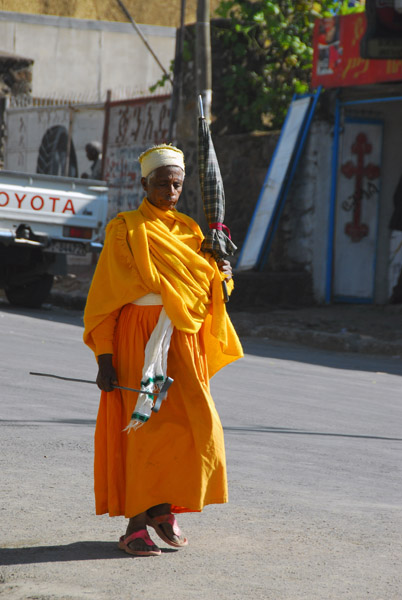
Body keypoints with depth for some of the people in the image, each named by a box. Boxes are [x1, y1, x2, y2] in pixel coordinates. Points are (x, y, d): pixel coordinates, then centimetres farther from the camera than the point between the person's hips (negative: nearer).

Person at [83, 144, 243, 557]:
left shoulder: (188, 232, 15)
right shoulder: (125, 231, -2)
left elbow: (203, 290, 20)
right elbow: (104, 299, -5)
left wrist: (221, 276, -3)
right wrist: (104, 358, -12)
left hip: (182, 342, 6)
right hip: (139, 340, -6)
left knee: (195, 426, -1)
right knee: (146, 427, -10)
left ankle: (163, 508, 16)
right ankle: (135, 525, -4)